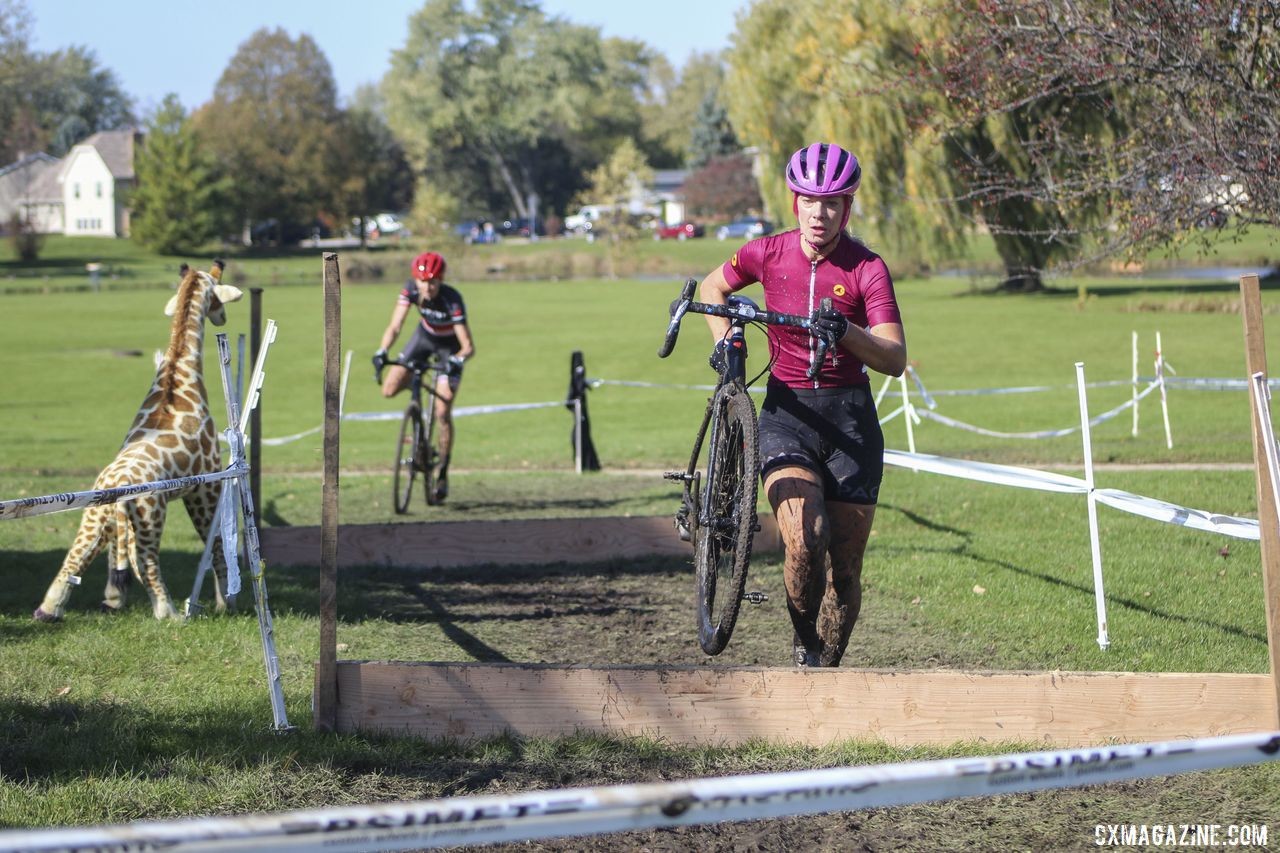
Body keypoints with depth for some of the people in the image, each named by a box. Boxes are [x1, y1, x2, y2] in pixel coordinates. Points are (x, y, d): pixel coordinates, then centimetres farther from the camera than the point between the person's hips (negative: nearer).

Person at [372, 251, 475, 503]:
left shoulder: (452, 300, -36)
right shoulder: (411, 289, -27)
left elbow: (468, 346, -35)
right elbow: (395, 327, -27)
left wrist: (456, 360, -55)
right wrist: (381, 352, -44)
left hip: (450, 345, -4)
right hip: (425, 335, 4)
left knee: (442, 413, -12)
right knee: (390, 389, -13)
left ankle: (442, 475, 2)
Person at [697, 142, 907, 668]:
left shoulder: (867, 269, -7)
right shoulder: (768, 254, -2)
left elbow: (895, 359, -16)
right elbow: (712, 289, 19)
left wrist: (845, 332, -33)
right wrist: (723, 341, 1)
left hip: (849, 417, 0)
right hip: (786, 411, 0)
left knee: (845, 568, 2)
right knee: (805, 541, -25)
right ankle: (804, 648, -2)